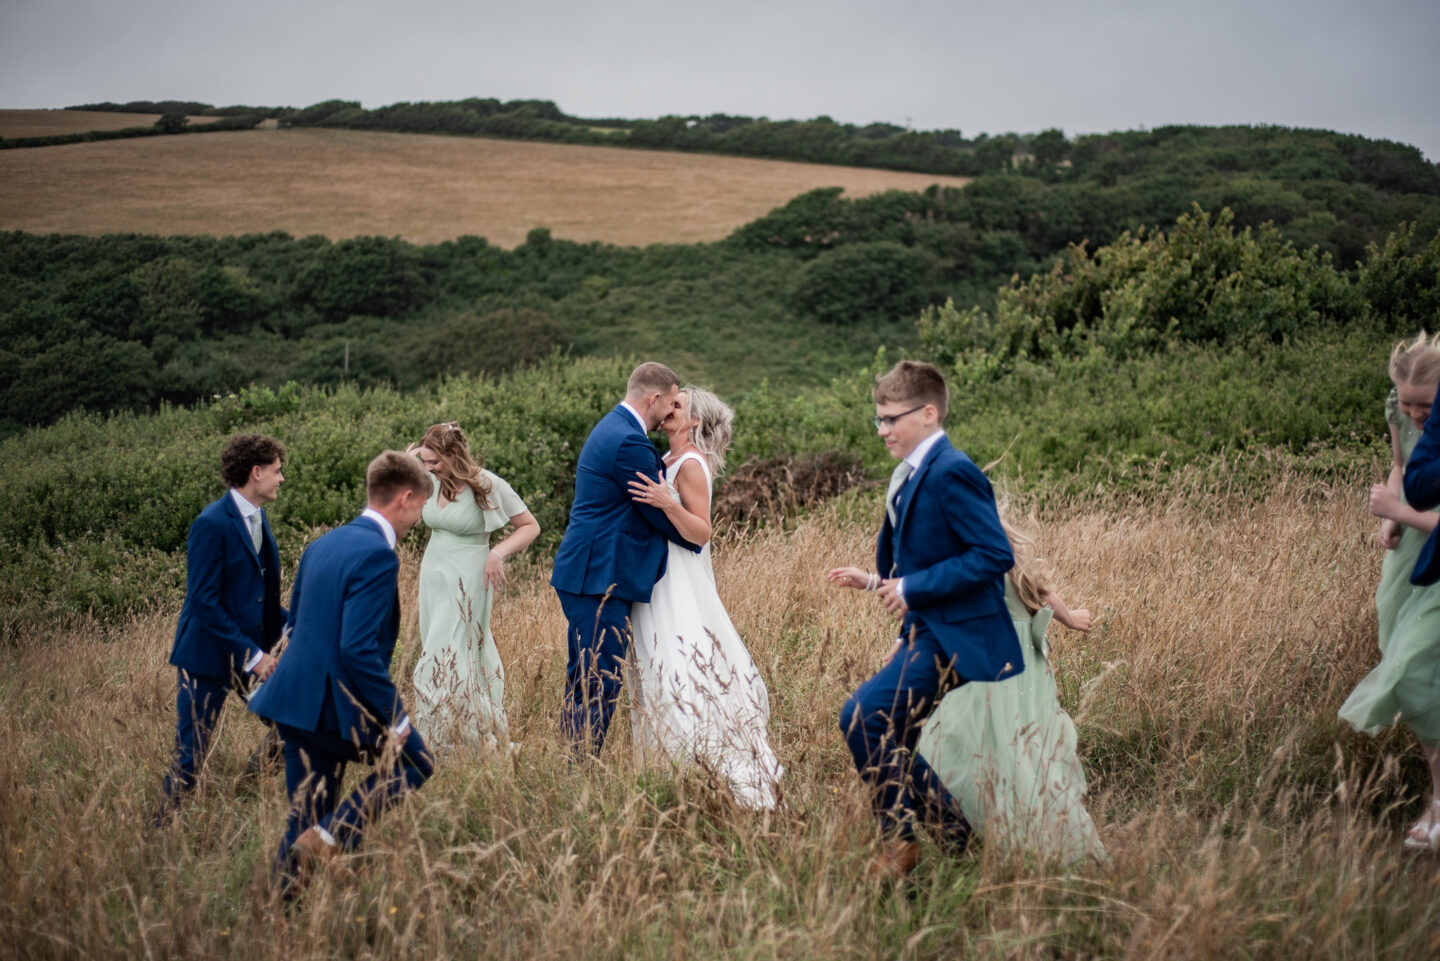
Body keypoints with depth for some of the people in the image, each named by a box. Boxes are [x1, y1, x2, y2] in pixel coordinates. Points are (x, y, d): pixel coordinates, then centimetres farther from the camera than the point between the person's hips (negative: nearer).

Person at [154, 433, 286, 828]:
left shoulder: (257, 519, 9)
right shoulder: (212, 525, -18)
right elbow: (203, 602, -21)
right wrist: (251, 655, -22)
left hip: (252, 652, 8)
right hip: (208, 660, -8)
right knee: (191, 755, -1)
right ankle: (162, 829, 14)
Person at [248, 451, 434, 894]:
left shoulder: (322, 545, 12)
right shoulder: (377, 556, -17)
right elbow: (357, 649, -24)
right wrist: (394, 716, -17)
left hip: (295, 700, 8)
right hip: (339, 709, -8)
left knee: (306, 816, 16)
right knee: (415, 764, 12)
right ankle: (329, 839, 0)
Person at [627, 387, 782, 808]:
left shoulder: (691, 464, -14)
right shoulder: (668, 459, 12)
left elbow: (701, 532, -19)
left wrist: (668, 504, -32)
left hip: (679, 586, -9)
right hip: (659, 582, 9)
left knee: (682, 668, -10)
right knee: (661, 667, 10)